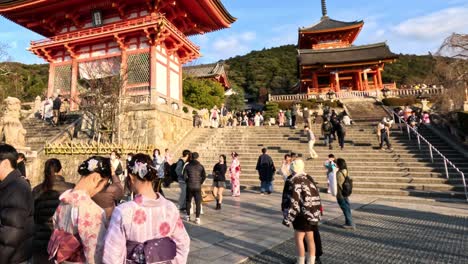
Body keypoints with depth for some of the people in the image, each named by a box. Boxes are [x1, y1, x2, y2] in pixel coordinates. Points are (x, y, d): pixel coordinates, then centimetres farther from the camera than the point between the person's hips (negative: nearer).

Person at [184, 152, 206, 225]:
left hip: (189, 186, 1)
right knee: (198, 202, 2)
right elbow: (204, 176, -6)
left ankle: (188, 216, 25)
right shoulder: (200, 166, -1)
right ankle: (197, 218, -2)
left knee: (188, 201, 17)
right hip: (197, 186, -1)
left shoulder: (188, 166, -1)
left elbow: (185, 176, -4)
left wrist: (188, 182, 12)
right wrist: (200, 182, 8)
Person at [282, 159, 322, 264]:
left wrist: (288, 218, -16)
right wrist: (318, 212, 25)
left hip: (303, 214, -9)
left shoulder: (295, 182, -17)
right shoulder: (309, 179, 9)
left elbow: (294, 202, -21)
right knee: (310, 239, 16)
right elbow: (315, 197, 15)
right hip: (312, 213, 9)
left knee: (298, 238, 2)